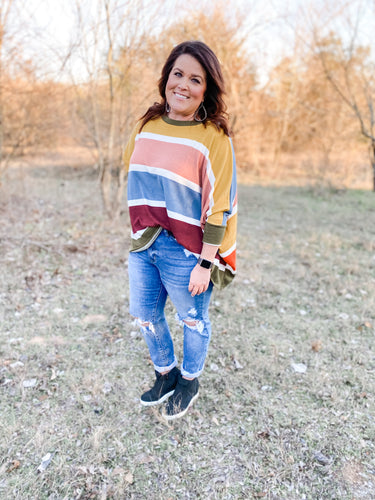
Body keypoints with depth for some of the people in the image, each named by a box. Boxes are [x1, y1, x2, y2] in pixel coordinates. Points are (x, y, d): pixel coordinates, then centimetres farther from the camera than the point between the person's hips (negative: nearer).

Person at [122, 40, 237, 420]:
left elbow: (218, 207, -15)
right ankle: (165, 374, 44)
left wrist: (205, 264, -16)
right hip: (143, 245, 6)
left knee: (192, 320, 13)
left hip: (187, 251, -6)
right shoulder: (148, 125, 6)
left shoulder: (214, 138, -12)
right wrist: (139, 231, 17)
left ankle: (189, 381, 41)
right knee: (145, 313, 17)